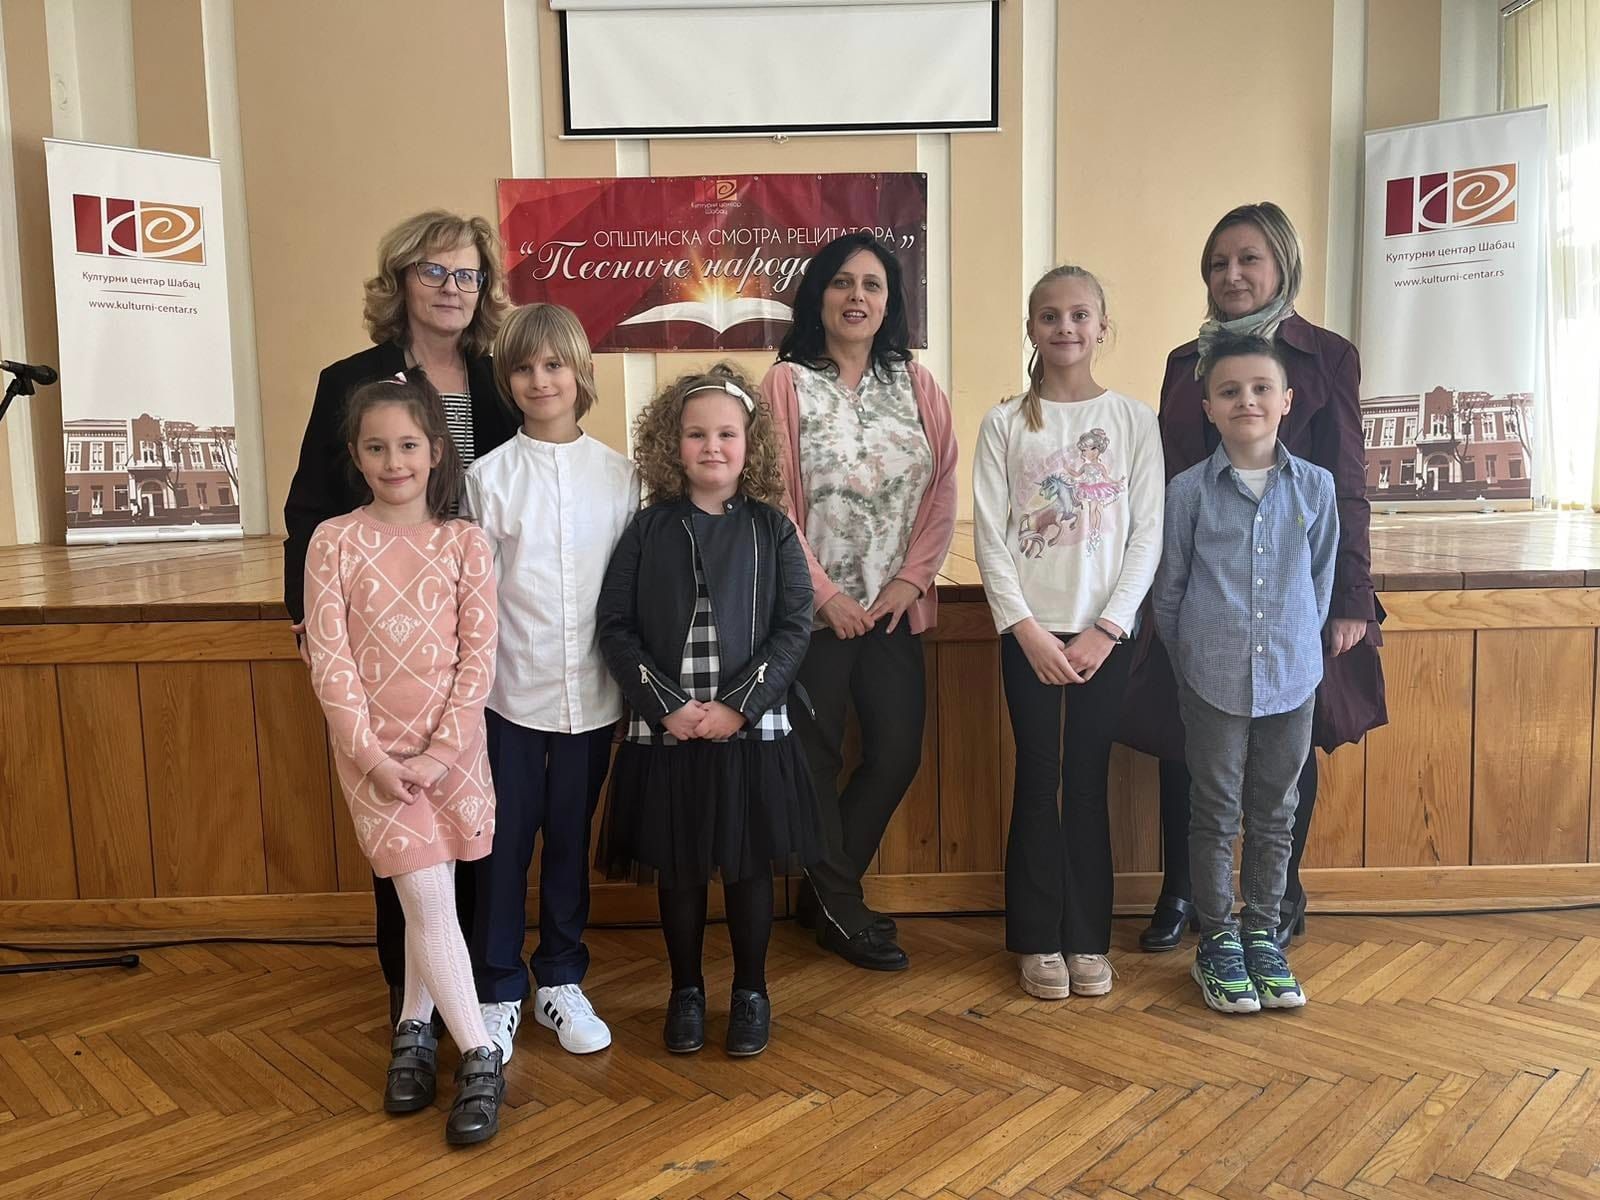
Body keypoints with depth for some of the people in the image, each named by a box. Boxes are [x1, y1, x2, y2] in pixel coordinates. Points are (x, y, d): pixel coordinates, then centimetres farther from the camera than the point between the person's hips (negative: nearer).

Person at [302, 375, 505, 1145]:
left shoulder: (465, 543, -1)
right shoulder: (334, 541, -3)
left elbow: (478, 655, -4)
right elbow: (328, 656, -6)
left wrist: (440, 750, -11)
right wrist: (370, 751, -13)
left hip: (452, 742, 1)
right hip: (373, 745, -1)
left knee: (430, 899, 11)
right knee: (427, 898, -4)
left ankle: (414, 1031, 31)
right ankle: (479, 1057, 5)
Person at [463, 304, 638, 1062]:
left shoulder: (618, 475, 2)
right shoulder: (489, 477, -2)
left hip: (591, 692, 1)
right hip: (511, 690, -1)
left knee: (571, 838, 13)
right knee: (506, 841, 7)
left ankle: (560, 982, 29)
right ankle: (497, 992, 23)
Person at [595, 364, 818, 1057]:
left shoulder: (772, 529, 1)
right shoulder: (649, 530, 1)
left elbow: (794, 626, -4)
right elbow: (615, 626, -2)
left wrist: (738, 706, -13)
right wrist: (668, 705, -12)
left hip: (751, 729, 0)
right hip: (665, 731, 1)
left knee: (748, 866, 10)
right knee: (677, 867, 12)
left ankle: (750, 991, 29)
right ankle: (686, 990, 31)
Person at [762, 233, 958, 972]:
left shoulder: (916, 385, 8)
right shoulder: (786, 384, -3)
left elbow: (942, 491, 4)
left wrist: (912, 578, -7)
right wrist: (823, 592, -13)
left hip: (896, 606, 4)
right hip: (815, 607, -4)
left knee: (898, 754, 6)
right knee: (817, 758, 4)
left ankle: (824, 891, 26)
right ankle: (840, 907, 23)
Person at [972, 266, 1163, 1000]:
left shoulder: (1133, 419, 3)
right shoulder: (1005, 423, 2)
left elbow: (1148, 533, -1)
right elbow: (988, 536, -3)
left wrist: (1105, 628, -9)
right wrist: (1028, 630, -11)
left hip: (1104, 631, 1)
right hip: (1030, 630, 0)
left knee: (1088, 783, 6)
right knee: (1037, 781, 3)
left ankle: (1088, 940, 18)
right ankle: (1037, 940, 15)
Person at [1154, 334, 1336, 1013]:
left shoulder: (1315, 487, 0)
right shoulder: (1188, 490, -5)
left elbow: (1321, 580, 10)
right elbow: (1168, 591, 1)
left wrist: (1298, 645, 8)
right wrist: (1191, 662, 3)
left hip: (1291, 677, 2)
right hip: (1214, 678, -2)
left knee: (1274, 814, 13)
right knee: (1216, 812, 8)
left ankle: (1262, 934, 28)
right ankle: (1217, 941, 21)